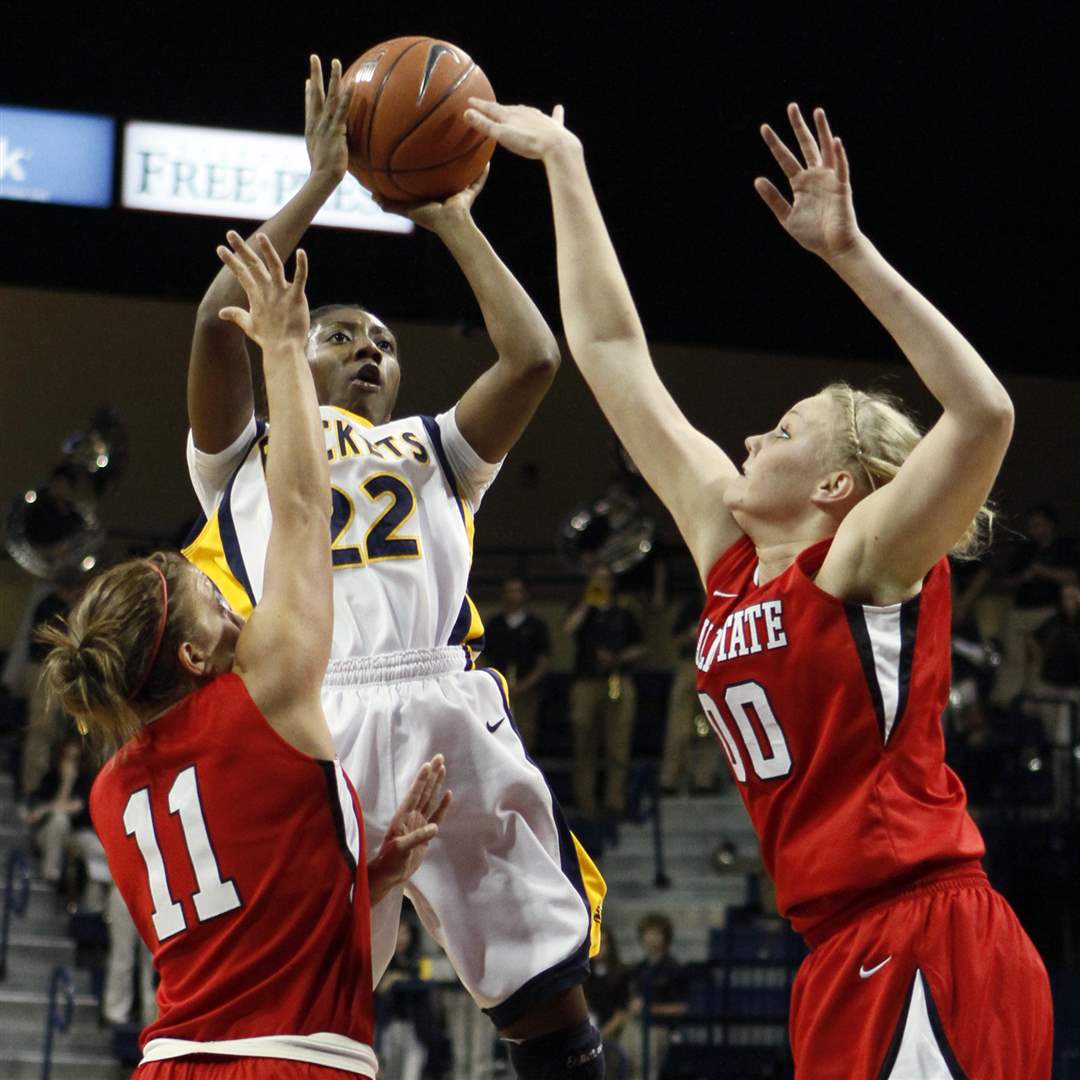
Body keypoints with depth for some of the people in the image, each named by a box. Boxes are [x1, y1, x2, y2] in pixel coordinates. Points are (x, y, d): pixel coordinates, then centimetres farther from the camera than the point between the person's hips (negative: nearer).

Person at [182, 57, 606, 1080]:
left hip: (445, 711, 3)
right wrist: (320, 184, 10)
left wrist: (451, 218, 21)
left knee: (547, 993, -4)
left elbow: (532, 358, 16)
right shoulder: (245, 454, 24)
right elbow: (216, 326, 5)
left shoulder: (432, 449, 32)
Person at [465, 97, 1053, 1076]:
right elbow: (611, 350, 18)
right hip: (845, 958, 8)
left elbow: (985, 414, -24)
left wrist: (849, 251, -24)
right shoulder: (730, 553, 14)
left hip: (930, 949, -8)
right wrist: (564, 163, 21)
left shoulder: (866, 560, -5)